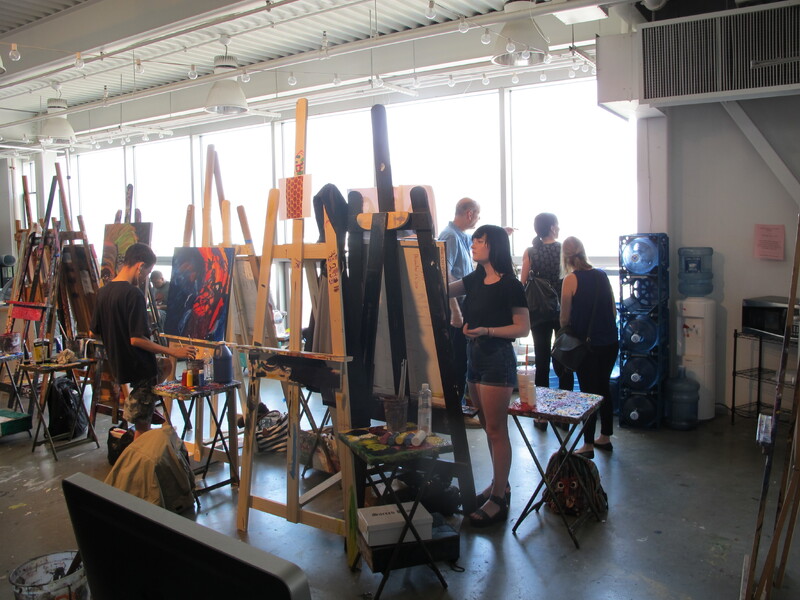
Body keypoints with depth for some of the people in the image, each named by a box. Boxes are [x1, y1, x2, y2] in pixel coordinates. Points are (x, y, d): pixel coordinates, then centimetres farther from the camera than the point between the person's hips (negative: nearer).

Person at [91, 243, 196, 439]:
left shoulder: (103, 292, 5)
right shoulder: (134, 294, -20)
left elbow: (93, 332, 14)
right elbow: (137, 339, -24)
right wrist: (172, 351, -19)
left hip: (117, 365, 8)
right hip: (139, 368, -8)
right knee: (142, 425, 3)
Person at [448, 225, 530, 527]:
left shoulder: (510, 285, -12)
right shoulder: (475, 280, 10)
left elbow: (523, 328, -11)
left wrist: (486, 331, -21)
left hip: (498, 359, -8)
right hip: (474, 358, 8)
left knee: (496, 429, -2)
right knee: (489, 427, 16)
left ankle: (499, 500, 8)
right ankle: (499, 484, 29)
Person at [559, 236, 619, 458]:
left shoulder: (571, 279, -11)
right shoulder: (601, 275, 4)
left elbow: (565, 318, -7)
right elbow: (614, 310, 9)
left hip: (588, 343, -5)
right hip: (610, 342, 6)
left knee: (588, 392, 2)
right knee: (604, 388, 17)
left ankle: (588, 445, 8)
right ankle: (605, 437, 30)